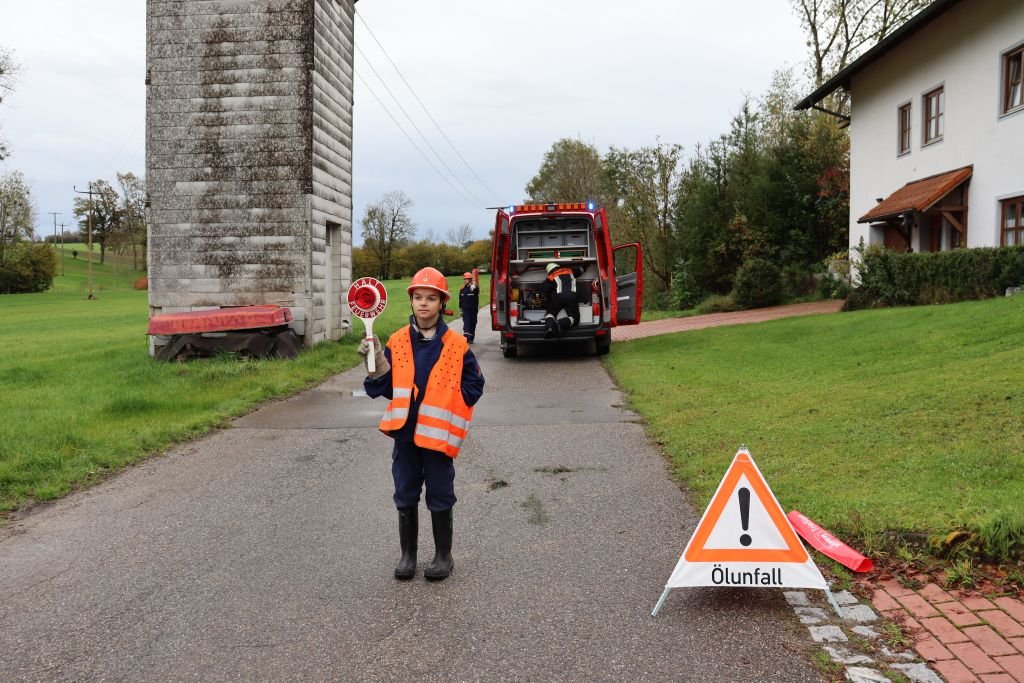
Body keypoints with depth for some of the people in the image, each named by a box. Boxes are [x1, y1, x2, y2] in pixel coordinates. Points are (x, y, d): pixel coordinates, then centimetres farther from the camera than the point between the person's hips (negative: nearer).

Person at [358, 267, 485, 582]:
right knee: (405, 497, 12)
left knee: (440, 498, 8)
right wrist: (376, 362, -15)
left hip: (438, 434, -2)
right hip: (405, 433, 3)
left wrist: (444, 402, -8)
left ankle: (443, 556, 24)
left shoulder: (457, 345, -6)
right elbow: (382, 388, 1)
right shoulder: (397, 342, 1)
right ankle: (408, 554, 28)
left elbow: (473, 387, 1)